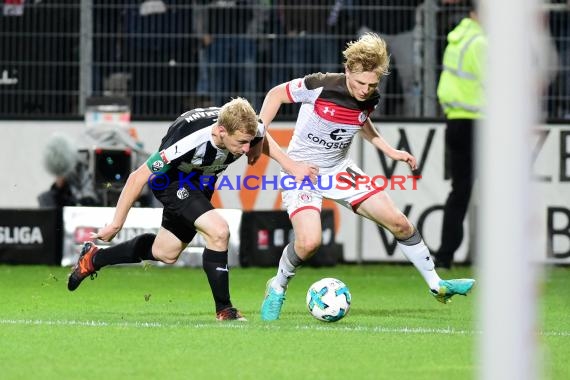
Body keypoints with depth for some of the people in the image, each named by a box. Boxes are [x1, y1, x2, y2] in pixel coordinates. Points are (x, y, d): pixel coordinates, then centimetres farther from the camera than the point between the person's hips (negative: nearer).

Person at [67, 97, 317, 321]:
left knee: (165, 254, 20)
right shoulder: (191, 141, -42)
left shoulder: (245, 130, -28)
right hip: (170, 179, -7)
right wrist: (116, 224, -25)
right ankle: (224, 309, -12)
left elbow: (263, 137, 2)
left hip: (200, 181, 7)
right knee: (218, 231, -27)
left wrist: (289, 165, -11)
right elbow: (138, 177, -32)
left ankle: (94, 258, 38)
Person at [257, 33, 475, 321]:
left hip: (340, 170, 5)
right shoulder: (320, 86, -25)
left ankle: (436, 285, 19)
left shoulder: (370, 98, -8)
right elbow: (276, 94, -9)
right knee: (309, 242, -27)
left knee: (399, 223, 1)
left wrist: (389, 151, 12)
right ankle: (277, 289, 3)